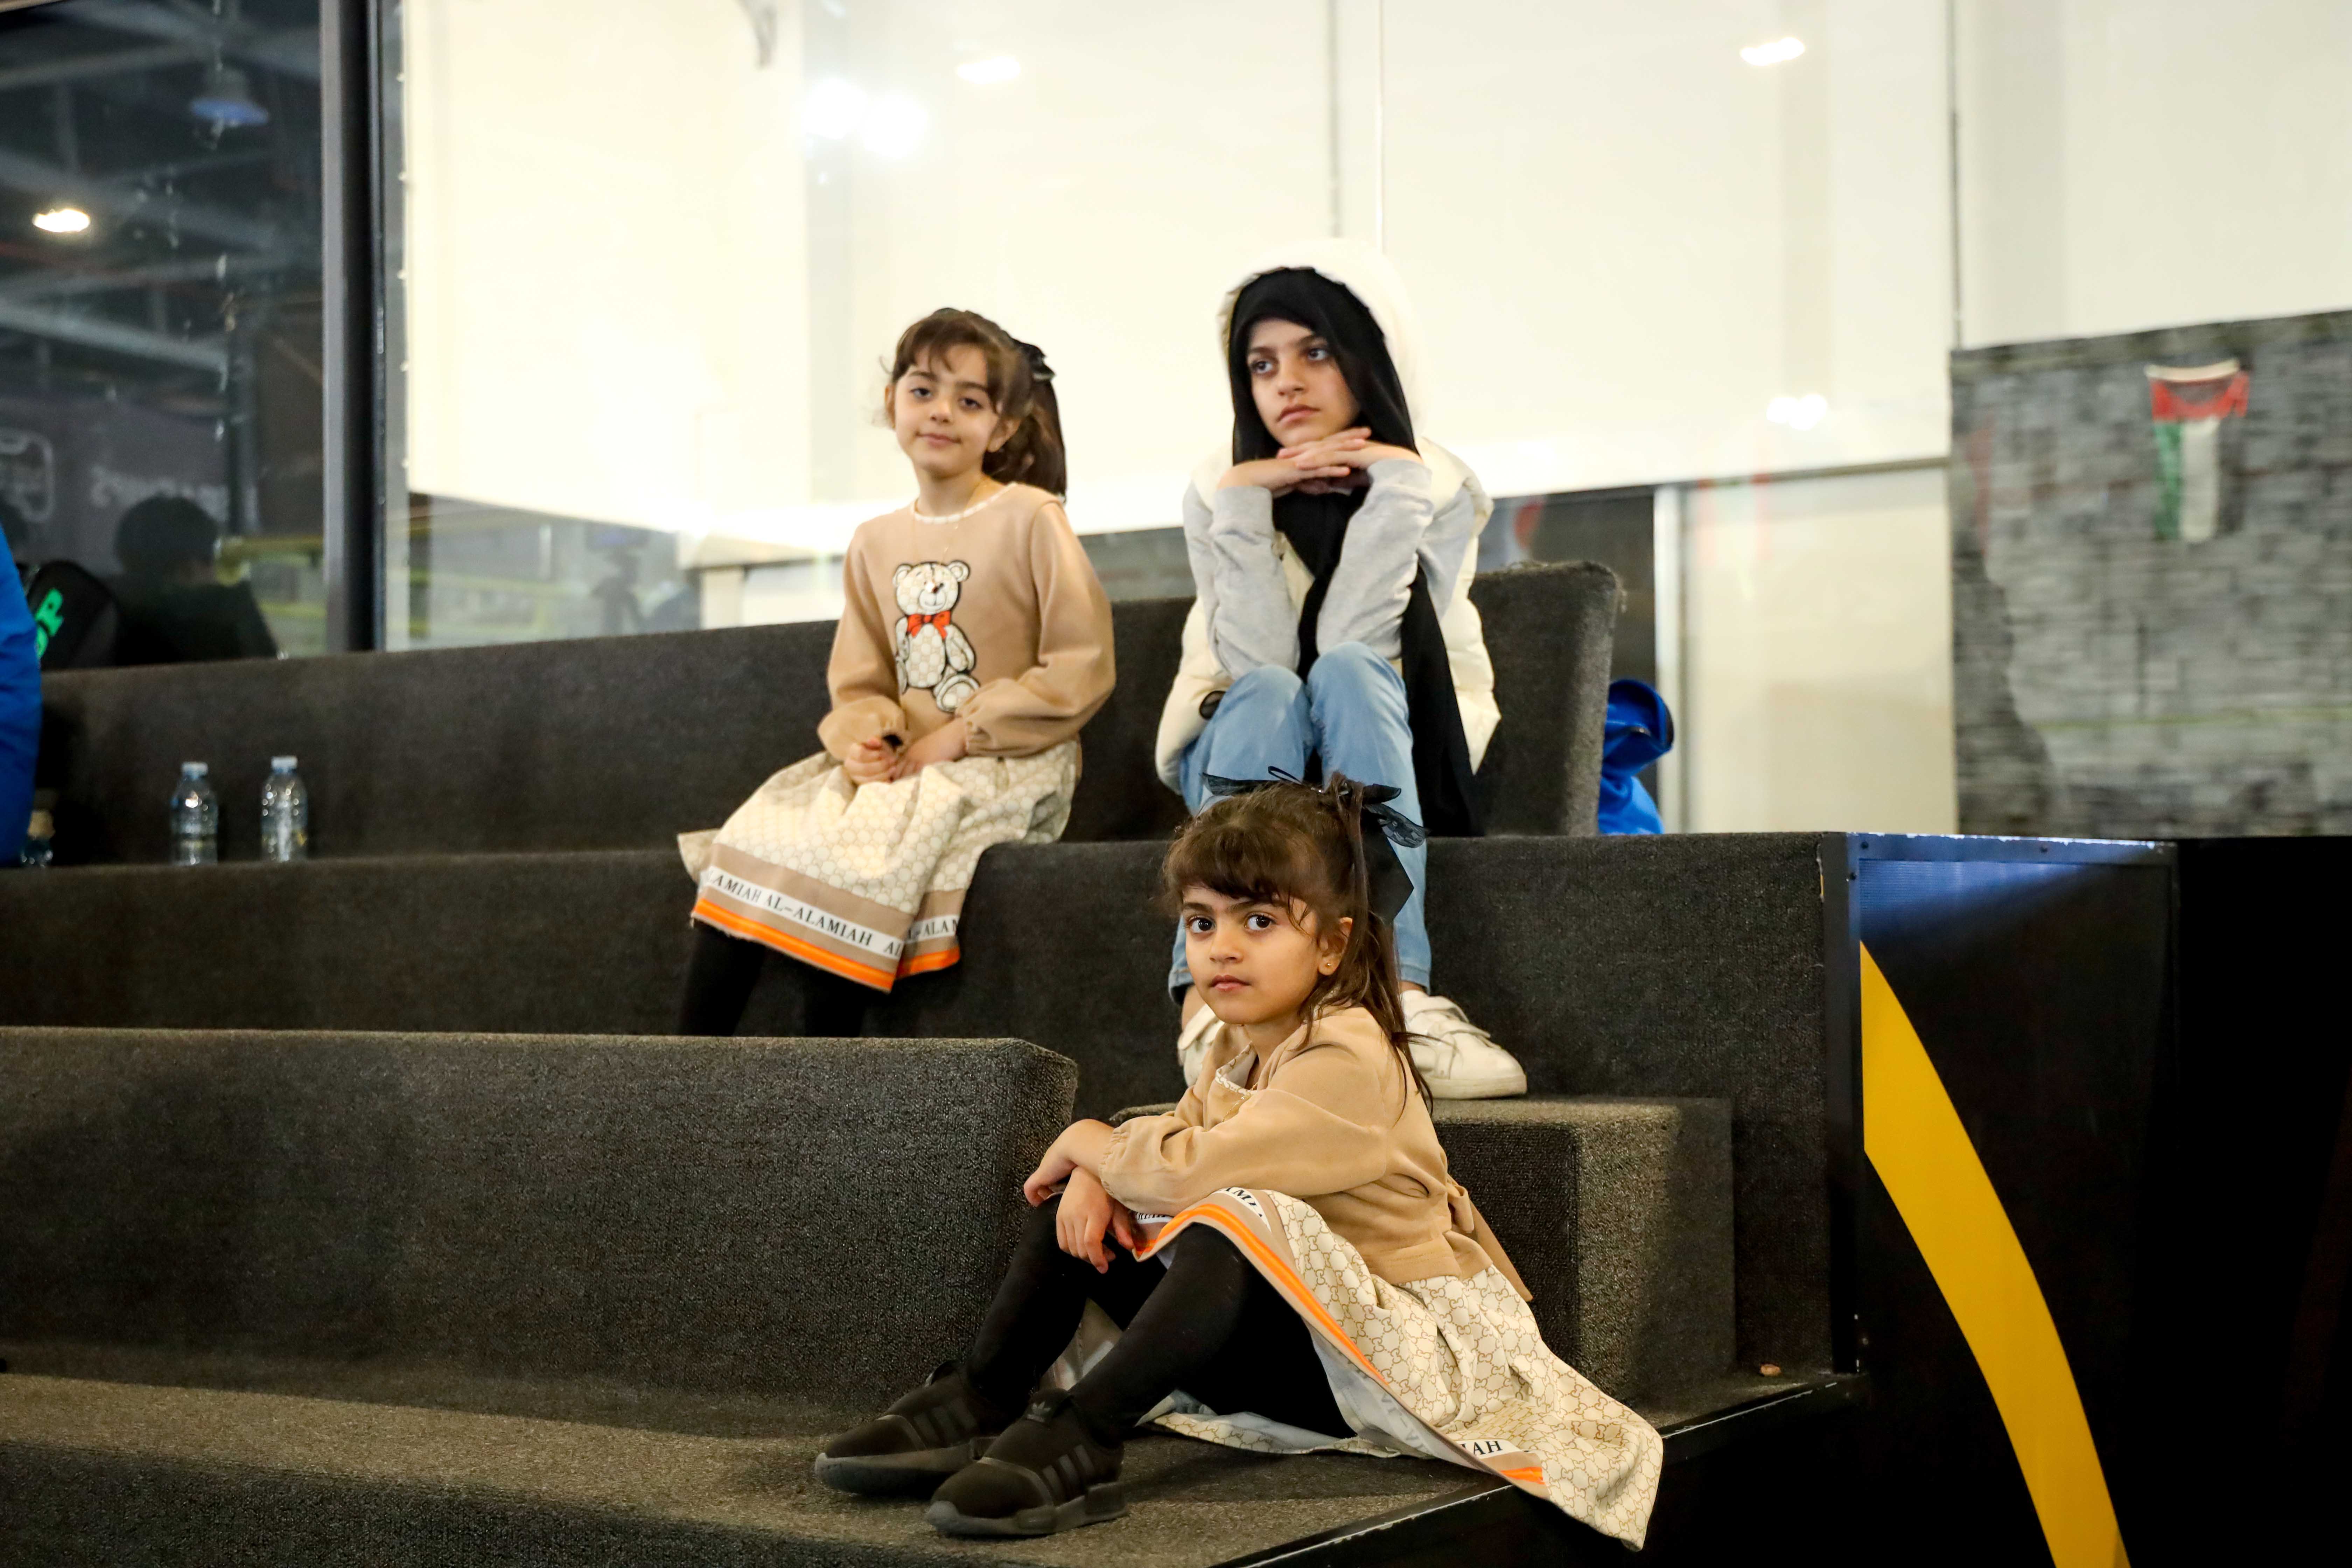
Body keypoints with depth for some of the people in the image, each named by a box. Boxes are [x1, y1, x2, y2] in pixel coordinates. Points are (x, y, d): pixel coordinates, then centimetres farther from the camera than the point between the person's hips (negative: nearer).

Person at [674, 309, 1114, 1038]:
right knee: (759, 833, -16)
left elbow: (1081, 671, -9)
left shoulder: (1031, 519, -4)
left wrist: (960, 735, -12)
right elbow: (857, 683, 17)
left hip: (1005, 763, -6)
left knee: (864, 845, -29)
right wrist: (863, 736, -7)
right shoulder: (875, 542, 14)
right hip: (899, 764, 6)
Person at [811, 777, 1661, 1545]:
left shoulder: (1346, 1059, -22)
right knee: (1077, 1202, 4)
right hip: (1264, 1310, 9)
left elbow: (1197, 1169, -31)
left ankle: (1081, 1437, -37)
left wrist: (1091, 1143, -12)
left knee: (1236, 1217, -38)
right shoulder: (1239, 1051, 9)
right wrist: (1094, 1176, -18)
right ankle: (982, 1403, -5)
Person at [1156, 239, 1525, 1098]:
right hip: (1246, 755, 1)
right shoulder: (1220, 492, -2)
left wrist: (1397, 490, -22)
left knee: (1346, 673, -33)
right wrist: (1245, 503, -21)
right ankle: (1214, 995, -51)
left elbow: (1352, 646, -19)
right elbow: (1258, 664, -17)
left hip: (1392, 756, 0)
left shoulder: (1439, 489, -4)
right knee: (1268, 693, -34)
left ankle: (1397, 990, -50)